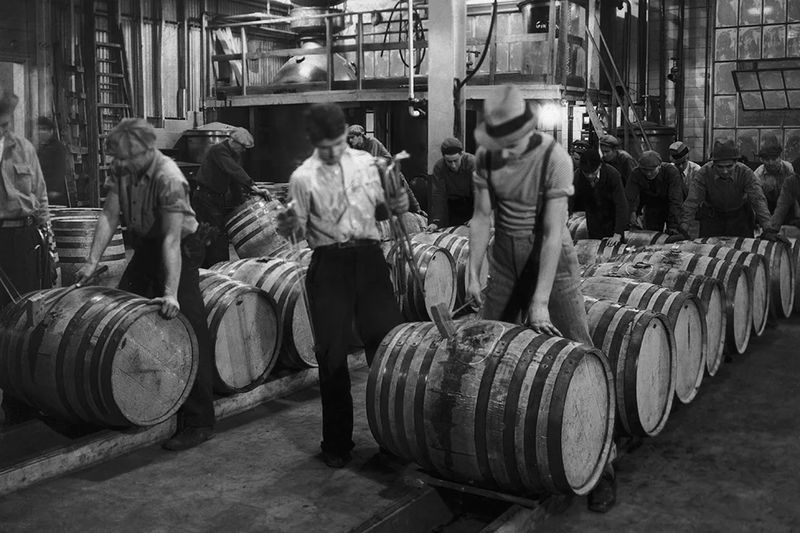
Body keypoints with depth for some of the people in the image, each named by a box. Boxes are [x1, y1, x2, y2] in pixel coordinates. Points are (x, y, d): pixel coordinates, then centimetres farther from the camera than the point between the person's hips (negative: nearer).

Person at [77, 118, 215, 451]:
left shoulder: (169, 178, -28)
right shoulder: (120, 169, -6)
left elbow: (172, 238, -34)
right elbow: (110, 215, -6)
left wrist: (171, 292, -40)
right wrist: (93, 260, -17)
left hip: (179, 251, -8)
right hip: (144, 248, 8)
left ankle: (198, 423, -6)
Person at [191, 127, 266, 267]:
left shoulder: (235, 155, 11)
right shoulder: (218, 150, -17)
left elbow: (235, 181, 12)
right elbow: (234, 171, -31)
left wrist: (239, 201, 4)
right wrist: (252, 187, -39)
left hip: (218, 198, 9)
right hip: (205, 197, -9)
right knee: (216, 236, -12)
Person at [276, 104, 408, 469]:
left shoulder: (367, 164, 6)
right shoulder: (303, 177, -2)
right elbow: (299, 232, 1)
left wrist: (395, 205, -5)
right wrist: (289, 227, -21)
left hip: (368, 256, 2)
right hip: (328, 262, -2)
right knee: (332, 352, 4)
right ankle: (336, 441, 19)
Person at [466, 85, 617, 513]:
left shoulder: (554, 158, -21)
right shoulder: (486, 156, -7)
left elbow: (553, 233, -24)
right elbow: (481, 217, 1)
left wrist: (540, 301, -26)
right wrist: (473, 274, 1)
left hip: (552, 264, -4)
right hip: (504, 265, 5)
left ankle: (602, 468, 3)